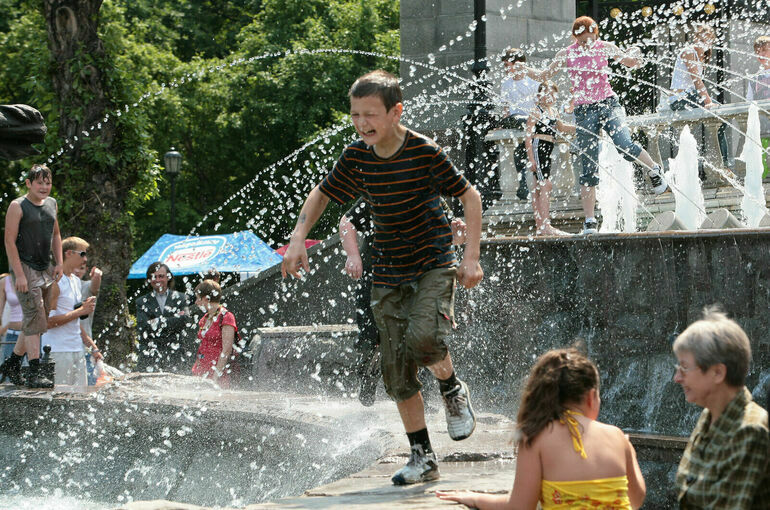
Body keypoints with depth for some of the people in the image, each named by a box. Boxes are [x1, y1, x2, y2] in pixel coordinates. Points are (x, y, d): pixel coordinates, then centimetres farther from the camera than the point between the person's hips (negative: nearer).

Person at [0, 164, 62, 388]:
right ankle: (34, 374, -10)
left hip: (46, 269, 7)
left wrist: (59, 264, 12)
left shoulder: (51, 204, 13)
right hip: (25, 268, -7)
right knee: (35, 320, -12)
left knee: (36, 321, 10)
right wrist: (19, 274, -17)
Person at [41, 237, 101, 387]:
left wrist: (92, 346, 21)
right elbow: (48, 322, -18)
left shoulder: (76, 281, 17)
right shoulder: (55, 281, -11)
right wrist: (80, 311, -16)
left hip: (77, 350, 9)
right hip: (58, 352, -9)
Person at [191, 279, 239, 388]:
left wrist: (216, 376, -18)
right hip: (201, 371, 7)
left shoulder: (226, 317, -9)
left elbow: (226, 351, -14)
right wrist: (195, 372, 12)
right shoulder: (204, 319, 16)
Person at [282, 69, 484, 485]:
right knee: (397, 373, 3)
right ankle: (422, 457, 17)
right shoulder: (356, 157, -4)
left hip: (434, 264, -5)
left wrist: (471, 257, -13)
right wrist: (298, 239, -2)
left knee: (422, 336, -31)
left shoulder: (425, 152, -17)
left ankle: (454, 392, 2)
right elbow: (321, 194, 12)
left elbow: (470, 197, -8)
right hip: (388, 275, 5)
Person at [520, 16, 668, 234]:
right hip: (584, 111, 0)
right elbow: (544, 76, 10)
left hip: (609, 104, 0)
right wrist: (525, 70, -8)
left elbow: (631, 63, 12)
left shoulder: (604, 47, 0)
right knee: (589, 168, -3)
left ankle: (654, 170, 4)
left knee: (624, 145, -27)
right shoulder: (567, 55, 0)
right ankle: (589, 221, 2)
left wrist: (634, 55, -11)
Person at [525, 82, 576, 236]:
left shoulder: (554, 111, 17)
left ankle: (539, 226, 10)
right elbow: (528, 136, -11)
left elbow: (561, 127, 36)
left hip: (547, 152, 9)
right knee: (546, 185, -17)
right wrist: (531, 158, -17)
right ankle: (545, 225, -23)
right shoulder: (536, 111, -7)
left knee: (538, 188, 10)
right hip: (538, 147, -9)